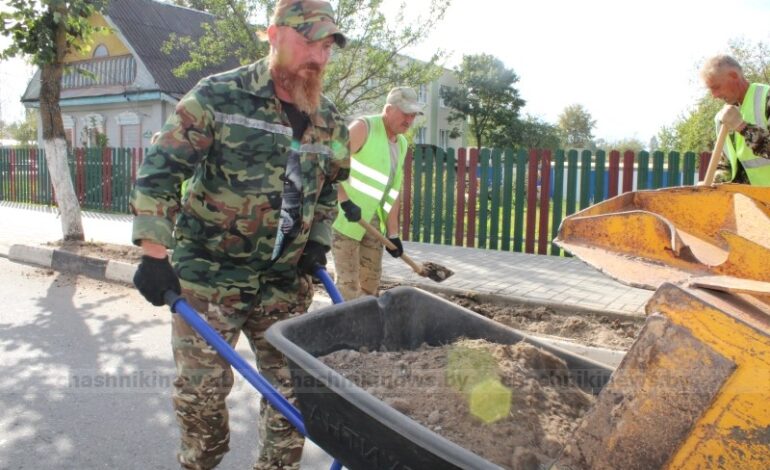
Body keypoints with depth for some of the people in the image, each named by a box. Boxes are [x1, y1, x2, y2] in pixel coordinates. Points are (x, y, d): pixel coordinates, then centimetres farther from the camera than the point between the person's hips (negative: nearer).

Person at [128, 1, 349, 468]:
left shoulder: (331, 122, 4)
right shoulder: (218, 96, -11)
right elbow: (159, 173, -12)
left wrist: (318, 243, 8)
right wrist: (155, 254, -17)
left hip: (285, 282, 4)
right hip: (208, 276, -4)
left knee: (291, 385, 8)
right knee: (202, 387, 4)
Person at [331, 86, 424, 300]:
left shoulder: (402, 145, 12)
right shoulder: (363, 127, -11)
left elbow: (394, 190, 13)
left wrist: (393, 233, 10)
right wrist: (346, 202, -28)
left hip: (374, 221, 8)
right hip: (346, 217, -8)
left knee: (371, 278, 13)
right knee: (349, 282, -7)